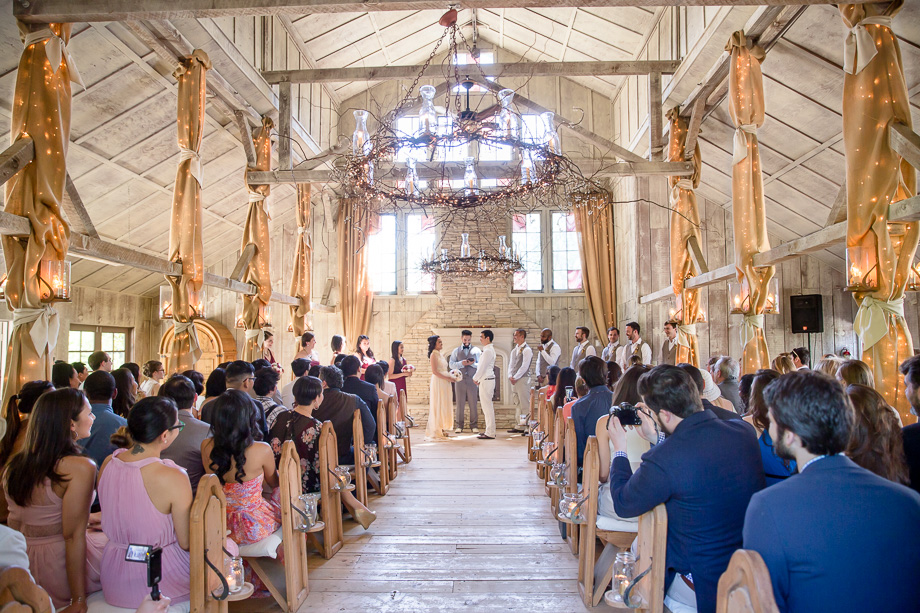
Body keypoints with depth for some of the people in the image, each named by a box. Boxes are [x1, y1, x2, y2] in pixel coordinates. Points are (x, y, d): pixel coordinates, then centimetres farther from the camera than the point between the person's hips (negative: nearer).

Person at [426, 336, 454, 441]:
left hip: (444, 383, 9)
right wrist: (447, 378, -16)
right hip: (438, 382, -9)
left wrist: (450, 374, 6)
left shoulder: (440, 354, 18)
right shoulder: (433, 354, -9)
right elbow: (434, 371, -16)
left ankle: (441, 430, 14)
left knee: (444, 406, 9)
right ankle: (435, 432, -4)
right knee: (437, 407, -7)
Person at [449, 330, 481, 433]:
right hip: (460, 381, 1)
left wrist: (473, 364, -16)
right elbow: (451, 364, 2)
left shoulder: (476, 350, 8)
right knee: (460, 404, 3)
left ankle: (474, 425, 8)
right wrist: (461, 363, -14)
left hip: (472, 381, -1)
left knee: (473, 404, 1)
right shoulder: (456, 351, 11)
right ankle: (459, 425, 10)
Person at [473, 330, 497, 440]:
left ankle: (490, 433, -4)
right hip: (487, 380, 10)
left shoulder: (488, 351, -16)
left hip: (486, 381, -10)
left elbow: (482, 367, -17)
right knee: (487, 407, 14)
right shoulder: (489, 349, 16)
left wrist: (475, 378, -6)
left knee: (487, 407, -7)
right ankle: (489, 430, 21)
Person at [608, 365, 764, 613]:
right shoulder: (745, 431, -9)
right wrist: (658, 439, 12)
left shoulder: (662, 459, -29)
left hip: (706, 585, -6)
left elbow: (623, 505, -9)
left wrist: (619, 449, 2)